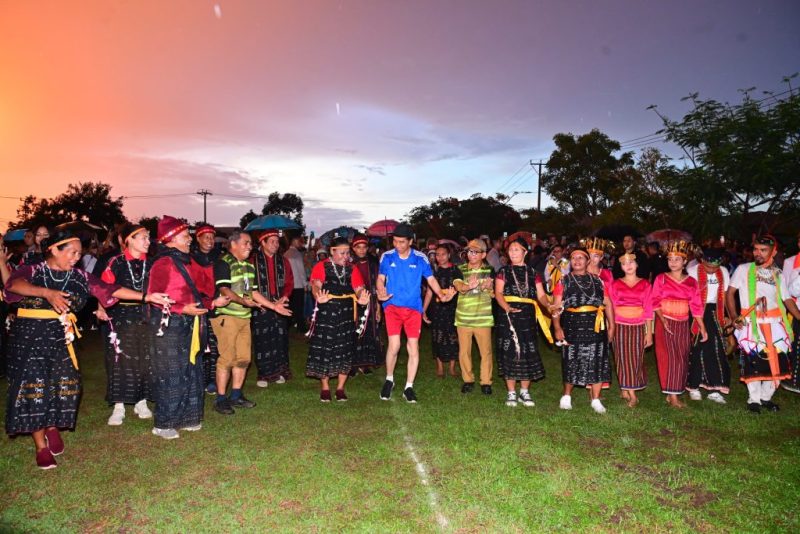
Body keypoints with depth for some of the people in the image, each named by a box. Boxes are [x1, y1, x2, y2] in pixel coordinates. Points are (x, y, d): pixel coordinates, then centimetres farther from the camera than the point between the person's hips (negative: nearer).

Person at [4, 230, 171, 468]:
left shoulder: (79, 277, 5)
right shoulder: (31, 271, -3)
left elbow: (109, 289, -5)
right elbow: (14, 284, -24)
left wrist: (147, 296, -15)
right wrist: (47, 293, -42)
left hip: (61, 337, 3)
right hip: (29, 335, -3)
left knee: (64, 385, 0)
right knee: (34, 386, -1)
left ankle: (53, 426, 30)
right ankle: (41, 446, 12)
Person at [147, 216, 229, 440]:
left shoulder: (188, 262, 13)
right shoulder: (163, 264, -13)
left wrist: (213, 303, 8)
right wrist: (183, 309, -25)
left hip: (189, 326, 9)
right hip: (169, 326, -8)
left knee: (191, 373, 14)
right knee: (170, 375, -1)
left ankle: (185, 418, 26)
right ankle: (163, 424, 13)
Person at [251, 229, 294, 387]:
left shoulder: (283, 261, 11)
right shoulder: (254, 260, -2)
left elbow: (289, 282, 10)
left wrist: (285, 297, -7)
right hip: (261, 307, -3)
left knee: (280, 339, 7)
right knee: (262, 340, -1)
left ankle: (279, 372, 19)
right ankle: (264, 375, 9)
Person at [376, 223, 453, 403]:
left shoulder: (420, 258, 1)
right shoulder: (387, 256, 2)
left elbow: (431, 279, 7)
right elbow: (380, 279, 10)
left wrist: (441, 295, -10)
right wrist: (380, 293, -11)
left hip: (413, 308, 1)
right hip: (392, 306, -1)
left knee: (413, 347, 1)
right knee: (394, 345, -12)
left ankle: (409, 387, 14)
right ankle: (389, 380, 14)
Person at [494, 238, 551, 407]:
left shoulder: (533, 273, 11)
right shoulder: (503, 271, 6)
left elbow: (541, 295, 5)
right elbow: (498, 293, -6)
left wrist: (549, 305, -17)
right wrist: (507, 308, -24)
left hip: (527, 316, 2)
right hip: (508, 316, -2)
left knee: (528, 354, 2)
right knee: (509, 353, -1)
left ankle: (524, 392, 17)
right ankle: (511, 393, 10)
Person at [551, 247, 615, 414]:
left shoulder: (597, 281, 12)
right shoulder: (564, 282, 5)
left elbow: (607, 304, 11)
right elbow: (556, 307, -2)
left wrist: (611, 326, 3)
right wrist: (557, 327, -13)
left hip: (596, 327, 2)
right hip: (572, 327, -2)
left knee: (597, 363, 3)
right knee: (572, 363, 5)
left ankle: (596, 400, 14)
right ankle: (566, 396, 23)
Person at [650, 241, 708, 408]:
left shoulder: (691, 282, 6)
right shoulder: (661, 279, -2)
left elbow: (696, 306, 5)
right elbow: (655, 301, -6)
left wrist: (702, 328, 1)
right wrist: (662, 319, -19)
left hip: (683, 324, 4)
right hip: (665, 322, -3)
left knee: (682, 359, 5)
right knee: (670, 357, -6)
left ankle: (673, 392, 15)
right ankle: (672, 396, -1)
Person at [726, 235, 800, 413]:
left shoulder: (777, 273, 10)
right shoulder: (743, 269, 2)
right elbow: (730, 293, 2)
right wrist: (734, 316, -9)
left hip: (775, 324, 3)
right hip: (751, 324, -3)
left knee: (777, 361, 2)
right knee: (753, 362, -2)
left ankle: (766, 397, 20)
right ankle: (754, 399, 13)